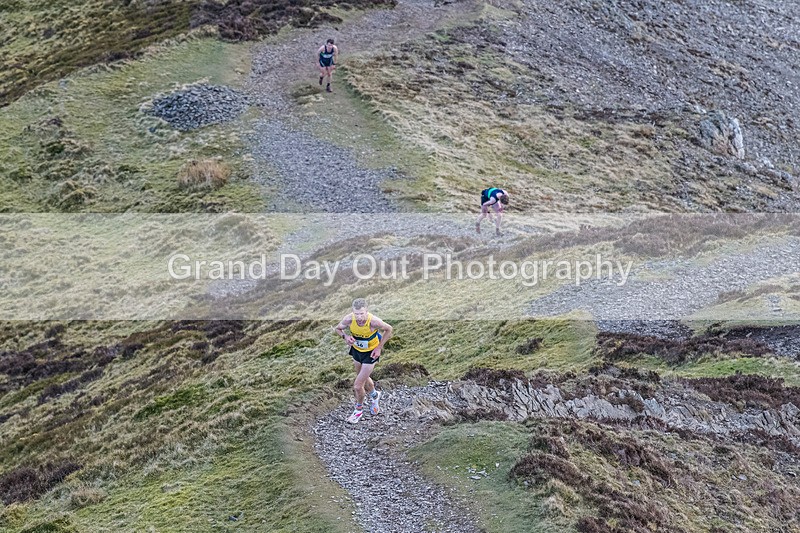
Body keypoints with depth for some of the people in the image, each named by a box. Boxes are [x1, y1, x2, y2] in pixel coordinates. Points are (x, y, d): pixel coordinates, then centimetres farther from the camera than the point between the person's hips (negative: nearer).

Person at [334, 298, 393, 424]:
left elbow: (388, 329, -14)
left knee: (358, 386, -4)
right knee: (363, 379, 27)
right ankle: (374, 395, 59)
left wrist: (379, 347, -15)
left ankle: (359, 409, 25)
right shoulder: (349, 319, -26)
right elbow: (338, 328, -4)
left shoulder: (373, 321, -35)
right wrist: (345, 336, -26)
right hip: (356, 350, 4)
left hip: (371, 353, -4)